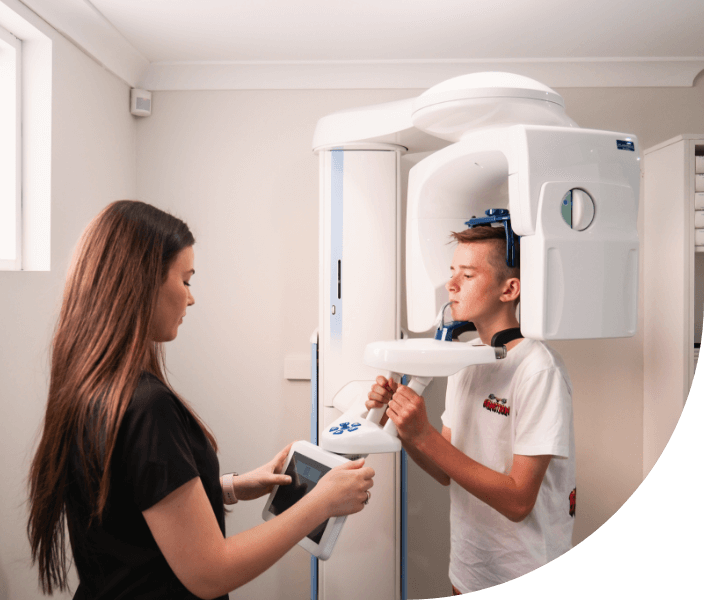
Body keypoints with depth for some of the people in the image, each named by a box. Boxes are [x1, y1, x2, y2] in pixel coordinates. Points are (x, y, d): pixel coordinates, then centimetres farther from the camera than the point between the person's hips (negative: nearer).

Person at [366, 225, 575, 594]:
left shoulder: (539, 369, -23)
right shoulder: (465, 356, 1)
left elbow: (518, 501, -24)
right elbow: (448, 473, 3)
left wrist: (424, 435, -29)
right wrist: (400, 424, -13)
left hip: (525, 577, -6)